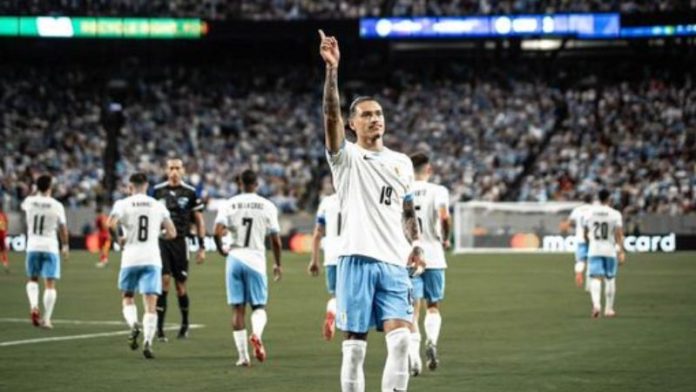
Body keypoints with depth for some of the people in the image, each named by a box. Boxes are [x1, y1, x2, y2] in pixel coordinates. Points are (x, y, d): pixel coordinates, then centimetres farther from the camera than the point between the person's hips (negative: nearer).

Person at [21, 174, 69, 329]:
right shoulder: (56, 206, -9)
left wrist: (36, 193, 37)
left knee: (33, 279, 19)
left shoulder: (29, 201, -3)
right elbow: (63, 228, -2)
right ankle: (46, 318, -1)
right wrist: (65, 245, 14)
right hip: (50, 246, -2)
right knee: (50, 283, 3)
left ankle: (34, 306, -6)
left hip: (33, 246, 2)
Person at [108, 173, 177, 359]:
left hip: (130, 258, -1)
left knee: (127, 297, 17)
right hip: (152, 259, 1)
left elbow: (110, 225, -16)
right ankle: (148, 341, -16)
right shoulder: (158, 206, 8)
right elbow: (172, 233, 8)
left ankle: (133, 324, -11)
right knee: (150, 303, 0)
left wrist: (119, 240, 2)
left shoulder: (123, 204, 0)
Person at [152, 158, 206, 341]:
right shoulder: (158, 191, 6)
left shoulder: (190, 193, 2)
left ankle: (185, 324, 27)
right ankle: (159, 327, -10)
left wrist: (201, 247, 2)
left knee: (180, 286, 5)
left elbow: (199, 221, 7)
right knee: (163, 281, -12)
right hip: (161, 241, 0)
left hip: (180, 242, 0)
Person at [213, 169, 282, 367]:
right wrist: (277, 264, 13)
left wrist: (221, 250, 7)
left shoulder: (230, 204, 0)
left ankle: (243, 355, 4)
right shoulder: (267, 206, 0)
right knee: (259, 306, 8)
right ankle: (256, 334, -24)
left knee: (238, 308, 6)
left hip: (235, 259, 1)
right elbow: (275, 240, 0)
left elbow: (217, 231, -12)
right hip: (256, 259, -1)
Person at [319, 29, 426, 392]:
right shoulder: (346, 157, 3)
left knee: (400, 338, -10)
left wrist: (416, 244, 8)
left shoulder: (402, 163, 17)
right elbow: (331, 114, -12)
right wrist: (332, 69, -24)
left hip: (394, 263, 3)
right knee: (354, 345, -1)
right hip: (357, 259, -3)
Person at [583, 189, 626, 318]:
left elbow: (585, 234, 11)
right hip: (610, 250, -1)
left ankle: (596, 304, -28)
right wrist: (621, 251, -13)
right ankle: (609, 308, 19)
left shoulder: (590, 212, 2)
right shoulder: (615, 214, -6)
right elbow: (619, 234, -13)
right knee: (610, 279, 13)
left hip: (594, 250, 1)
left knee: (595, 278, -4)